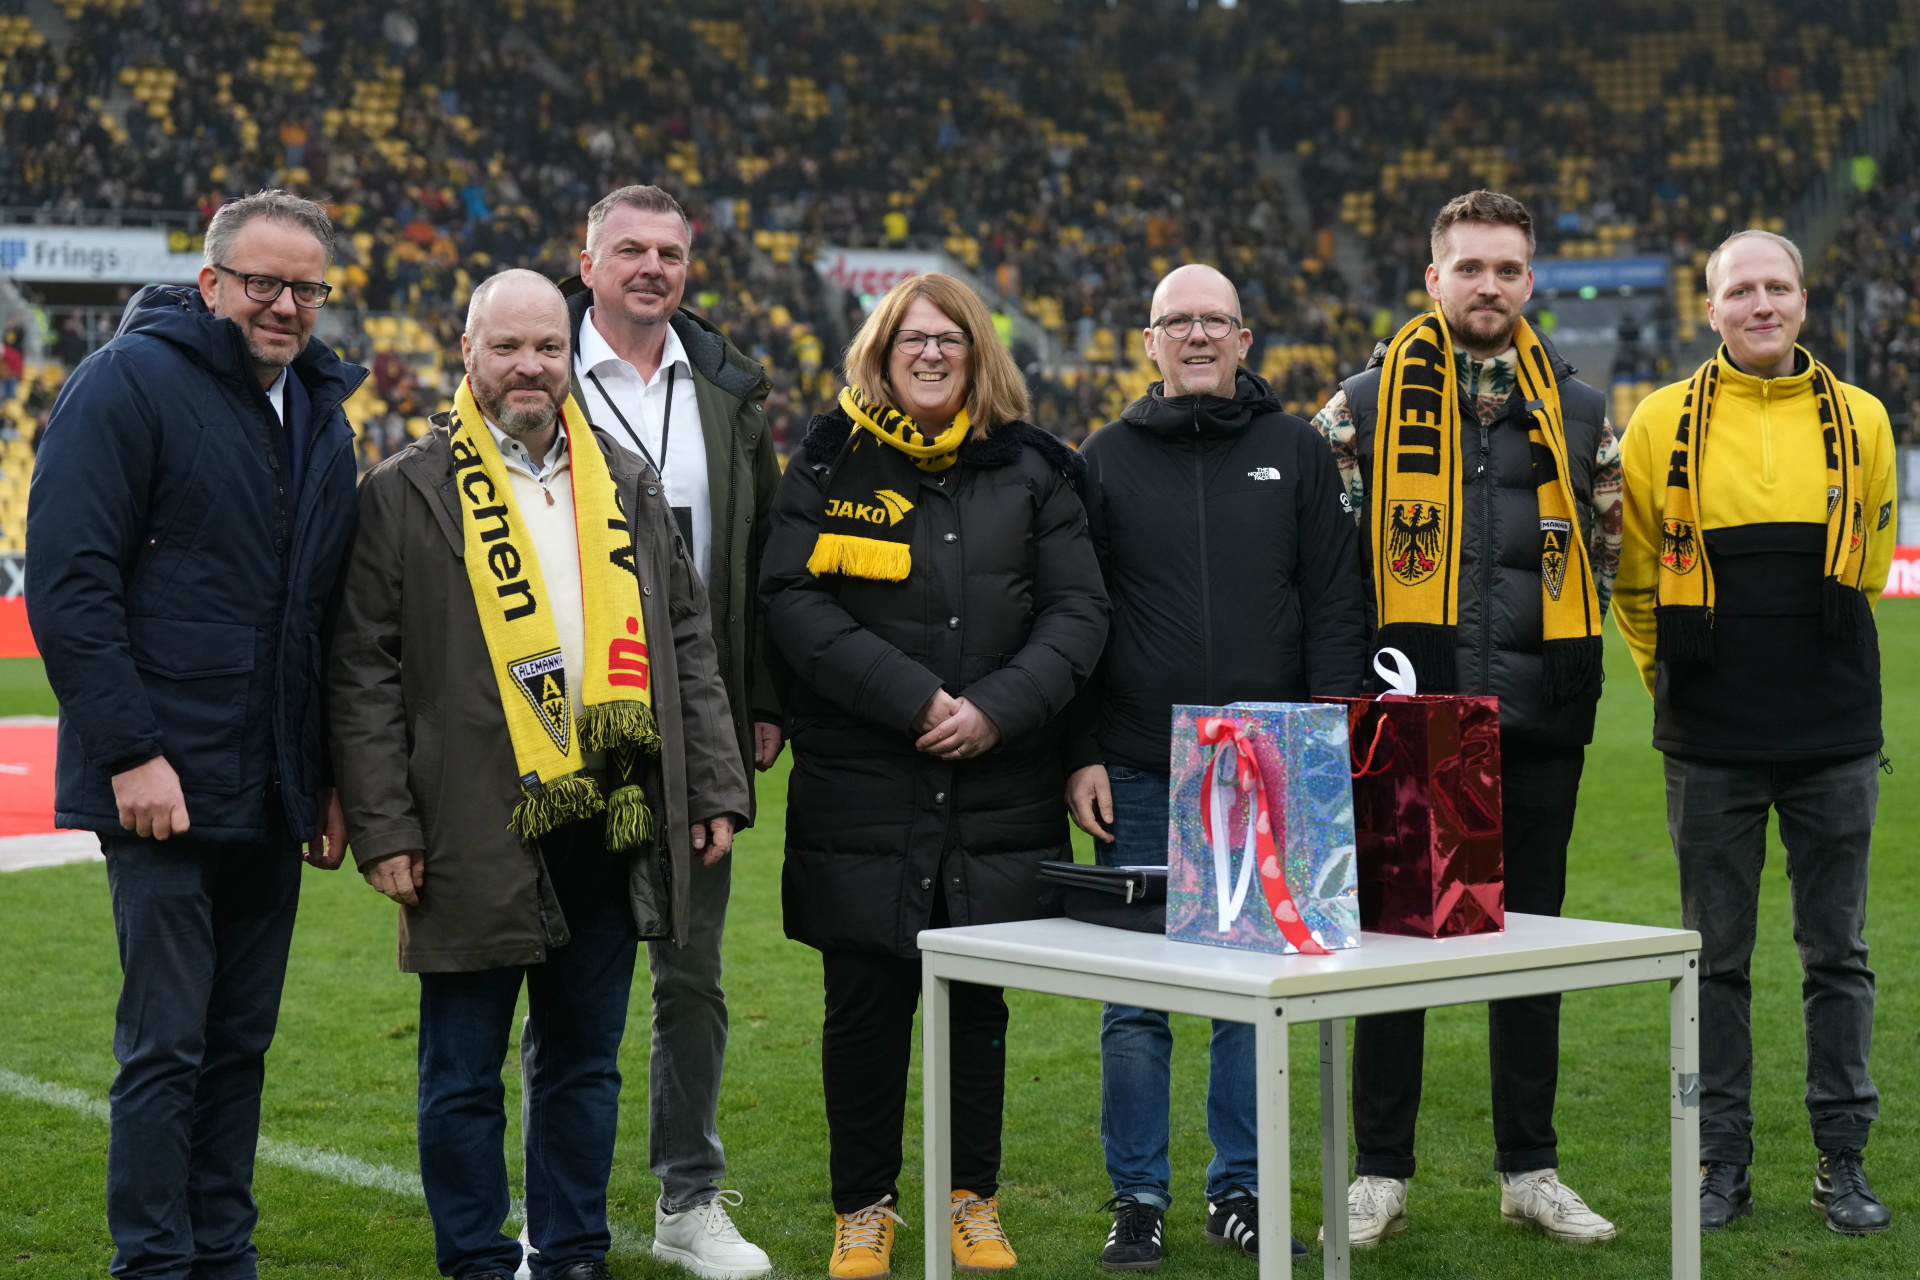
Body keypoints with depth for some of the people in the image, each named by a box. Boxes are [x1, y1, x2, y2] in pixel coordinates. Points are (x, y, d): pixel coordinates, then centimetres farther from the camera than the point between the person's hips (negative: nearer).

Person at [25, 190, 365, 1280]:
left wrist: (332, 777, 14)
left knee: (241, 1042, 12)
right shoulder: (130, 383, -8)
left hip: (274, 797, 7)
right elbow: (67, 579, -14)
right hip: (165, 783, -7)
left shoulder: (322, 417, 15)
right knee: (167, 1046, -3)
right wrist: (130, 751, -18)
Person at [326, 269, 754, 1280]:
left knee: (583, 1062, 13)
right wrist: (383, 827, -9)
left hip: (610, 825, 4)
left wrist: (715, 789, 8)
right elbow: (363, 675, -3)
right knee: (464, 1073, 5)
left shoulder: (628, 486, 12)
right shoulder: (405, 494, -1)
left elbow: (686, 649, 15)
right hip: (476, 836, -4)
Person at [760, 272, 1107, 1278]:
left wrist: (997, 708, -12)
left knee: (977, 1001, 8)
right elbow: (796, 600, -7)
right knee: (866, 999, 2)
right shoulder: (829, 464, 4)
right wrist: (913, 699, -15)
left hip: (997, 785, 2)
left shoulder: (1031, 471, 9)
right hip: (861, 787, -1)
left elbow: (1078, 611, 3)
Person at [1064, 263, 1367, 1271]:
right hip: (1139, 776, 0)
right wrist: (1082, 756, -1)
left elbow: (1335, 608, 6)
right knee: (1135, 997, 2)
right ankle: (1137, 1198, 12)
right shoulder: (1107, 459, 7)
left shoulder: (1297, 452, 8)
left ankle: (1242, 1191, 16)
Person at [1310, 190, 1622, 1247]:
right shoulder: (1364, 405, 3)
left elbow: (1611, 551, 17)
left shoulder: (1578, 411, 10)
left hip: (1537, 723, 2)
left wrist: (1561, 657, 7)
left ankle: (1530, 1172, 20)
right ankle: (1380, 1175, 11)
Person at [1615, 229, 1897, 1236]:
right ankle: (1722, 1160, 15)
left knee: (1836, 950, 5)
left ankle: (1842, 1161, 14)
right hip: (1710, 740, -1)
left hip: (1834, 736, 1)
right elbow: (1633, 571, 9)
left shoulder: (1860, 420, 4)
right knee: (1717, 954, 6)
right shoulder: (1665, 422, 0)